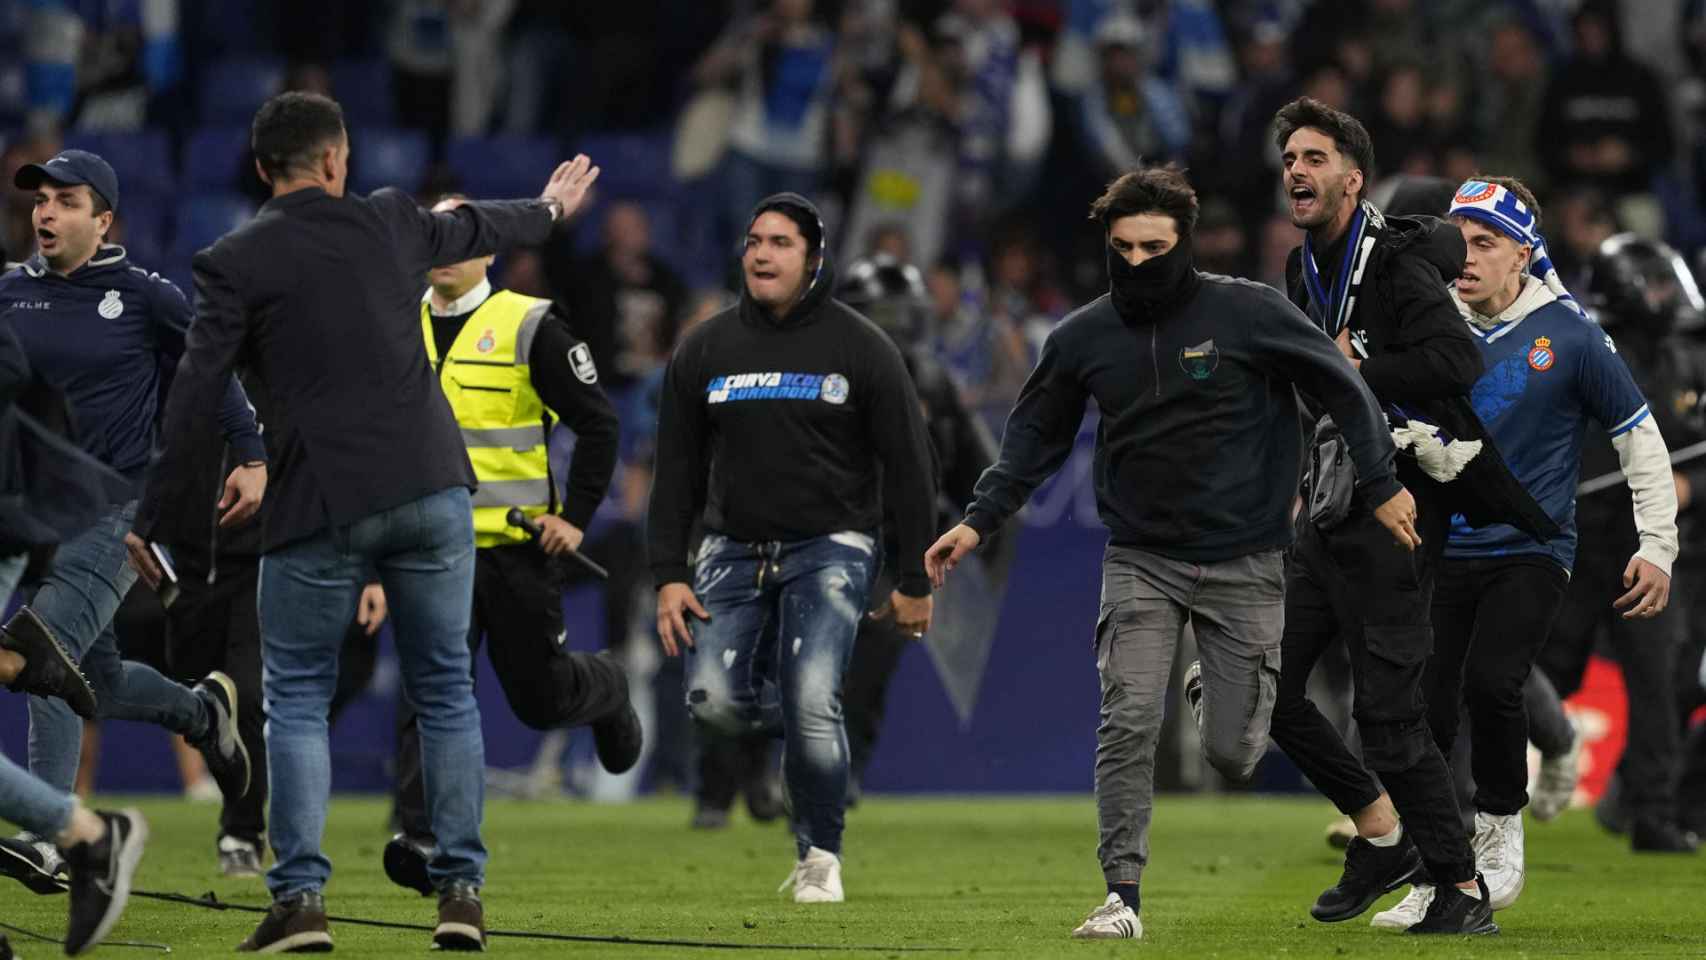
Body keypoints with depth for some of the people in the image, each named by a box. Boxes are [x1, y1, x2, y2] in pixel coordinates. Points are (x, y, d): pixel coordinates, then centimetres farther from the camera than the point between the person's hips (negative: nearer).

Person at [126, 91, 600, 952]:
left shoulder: (232, 264, -2)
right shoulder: (388, 223, 9)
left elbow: (193, 398, -6)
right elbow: (472, 229, 31)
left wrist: (157, 521, 1)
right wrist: (549, 210, 53)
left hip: (319, 508, -3)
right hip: (431, 490, 3)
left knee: (296, 698, 6)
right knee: (445, 690, 13)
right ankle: (461, 889, 9)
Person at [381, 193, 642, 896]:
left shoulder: (528, 327, -6)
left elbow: (597, 423, -3)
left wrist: (575, 516, -9)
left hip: (517, 543, -3)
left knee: (538, 697, 6)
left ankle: (606, 691, 41)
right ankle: (426, 841, -18)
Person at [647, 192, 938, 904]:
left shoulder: (860, 348, -1)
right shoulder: (704, 350, 7)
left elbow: (908, 467, 2)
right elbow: (677, 470, 9)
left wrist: (914, 581, -1)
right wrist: (669, 575, 0)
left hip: (829, 549, -3)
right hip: (734, 550, 3)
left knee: (811, 704, -18)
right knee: (714, 701, -14)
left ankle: (820, 858, -1)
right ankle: (806, 727, 19)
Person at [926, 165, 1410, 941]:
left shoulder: (1247, 314, -11)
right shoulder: (1083, 338, -1)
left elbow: (1341, 388, -2)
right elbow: (1035, 436, 12)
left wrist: (1381, 485, -3)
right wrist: (979, 521, 3)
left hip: (1243, 562, -2)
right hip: (1140, 561, 2)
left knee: (1230, 754, 0)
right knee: (1128, 723, -14)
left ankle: (1218, 700, 37)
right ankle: (1121, 896, -8)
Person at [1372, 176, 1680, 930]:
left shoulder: (1568, 337, -5)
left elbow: (1640, 440, 2)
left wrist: (1657, 548, -2)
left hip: (1530, 553, -3)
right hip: (1443, 551, 3)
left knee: (1490, 680, -24)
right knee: (1424, 707, -3)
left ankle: (1501, 826, 0)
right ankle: (1433, 881, 9)